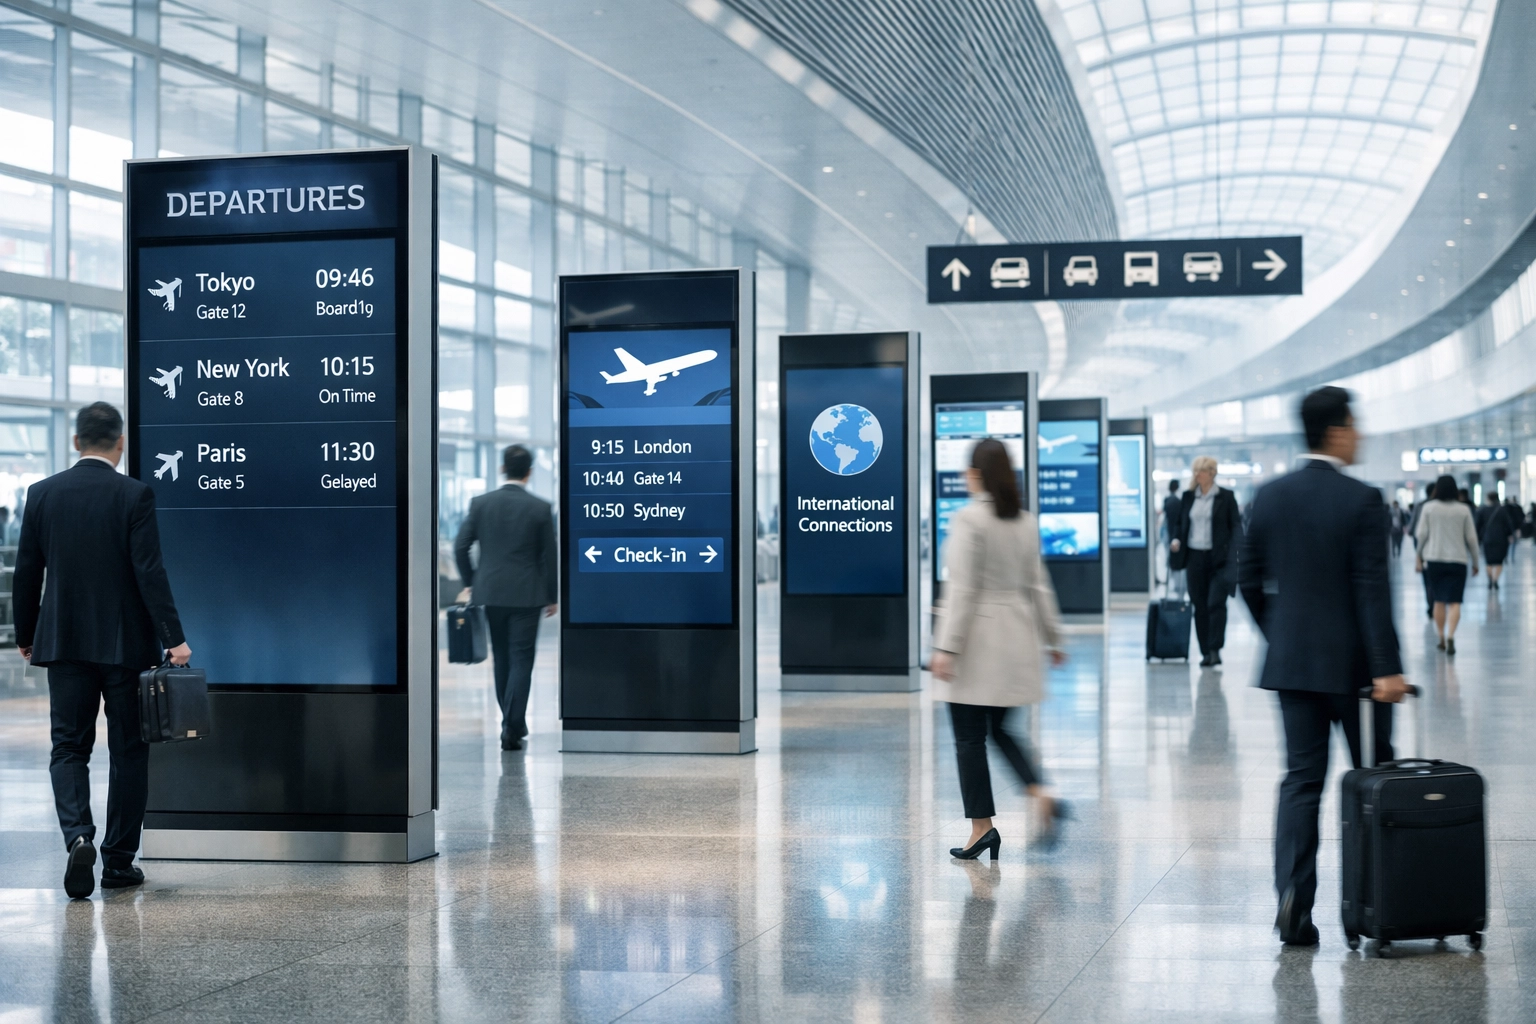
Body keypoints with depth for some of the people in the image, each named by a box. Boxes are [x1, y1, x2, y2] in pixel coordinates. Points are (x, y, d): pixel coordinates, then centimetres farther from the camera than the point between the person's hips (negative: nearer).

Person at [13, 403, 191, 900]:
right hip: (126, 644, -2)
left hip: (64, 643, 2)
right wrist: (173, 638, -13)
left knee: (69, 747, 8)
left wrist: (26, 636, 17)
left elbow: (26, 573, 5)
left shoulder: (42, 494, 1)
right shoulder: (134, 495, -8)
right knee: (129, 751, 9)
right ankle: (118, 860, 12)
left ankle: (78, 837, -16)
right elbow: (149, 571, -14)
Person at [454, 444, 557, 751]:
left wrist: (470, 582, 13)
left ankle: (513, 723, 25)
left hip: (491, 591, 3)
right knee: (521, 660, 0)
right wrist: (552, 596, 7)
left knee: (501, 659, 16)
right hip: (526, 595, -2)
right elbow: (549, 555, -3)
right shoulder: (540, 508, -7)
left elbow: (461, 546, 0)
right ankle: (512, 728, -9)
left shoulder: (481, 503, -2)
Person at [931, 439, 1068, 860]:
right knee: (1000, 730, 19)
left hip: (977, 636, -7)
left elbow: (963, 588, -16)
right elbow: (1038, 585, 12)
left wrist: (946, 646, -16)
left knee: (970, 737, 3)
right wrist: (1052, 636, 19)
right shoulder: (1026, 522, 7)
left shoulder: (968, 519, -13)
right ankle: (1044, 798, 1)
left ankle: (982, 826, 6)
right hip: (1016, 638, 7)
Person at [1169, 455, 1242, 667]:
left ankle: (1215, 650, -6)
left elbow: (1236, 526, -1)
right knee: (1200, 606, 5)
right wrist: (1175, 540, -2)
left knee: (1216, 602, -11)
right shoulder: (1188, 497, 10)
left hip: (1218, 558, -4)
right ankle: (1205, 652, 11)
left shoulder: (1226, 497, -1)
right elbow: (1181, 524, 18)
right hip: (1195, 556, 4)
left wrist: (1232, 555, -12)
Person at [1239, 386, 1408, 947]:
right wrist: (1386, 668, -17)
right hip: (1351, 663, -4)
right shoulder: (1361, 500, -12)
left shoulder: (1270, 496, 3)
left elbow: (1249, 578, 8)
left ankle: (1293, 899, -6)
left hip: (1291, 661, 4)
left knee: (1300, 780, 5)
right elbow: (1373, 589, -16)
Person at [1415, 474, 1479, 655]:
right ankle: (1450, 637, -21)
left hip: (1433, 559, 1)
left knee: (1439, 601, 12)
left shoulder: (1429, 508, -2)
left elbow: (1422, 535, -2)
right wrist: (1475, 562, 11)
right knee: (1454, 602, -3)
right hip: (1458, 559, -1)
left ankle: (1442, 639, 17)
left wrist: (1420, 556, 11)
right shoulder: (1463, 509, 0)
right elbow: (1471, 538, 2)